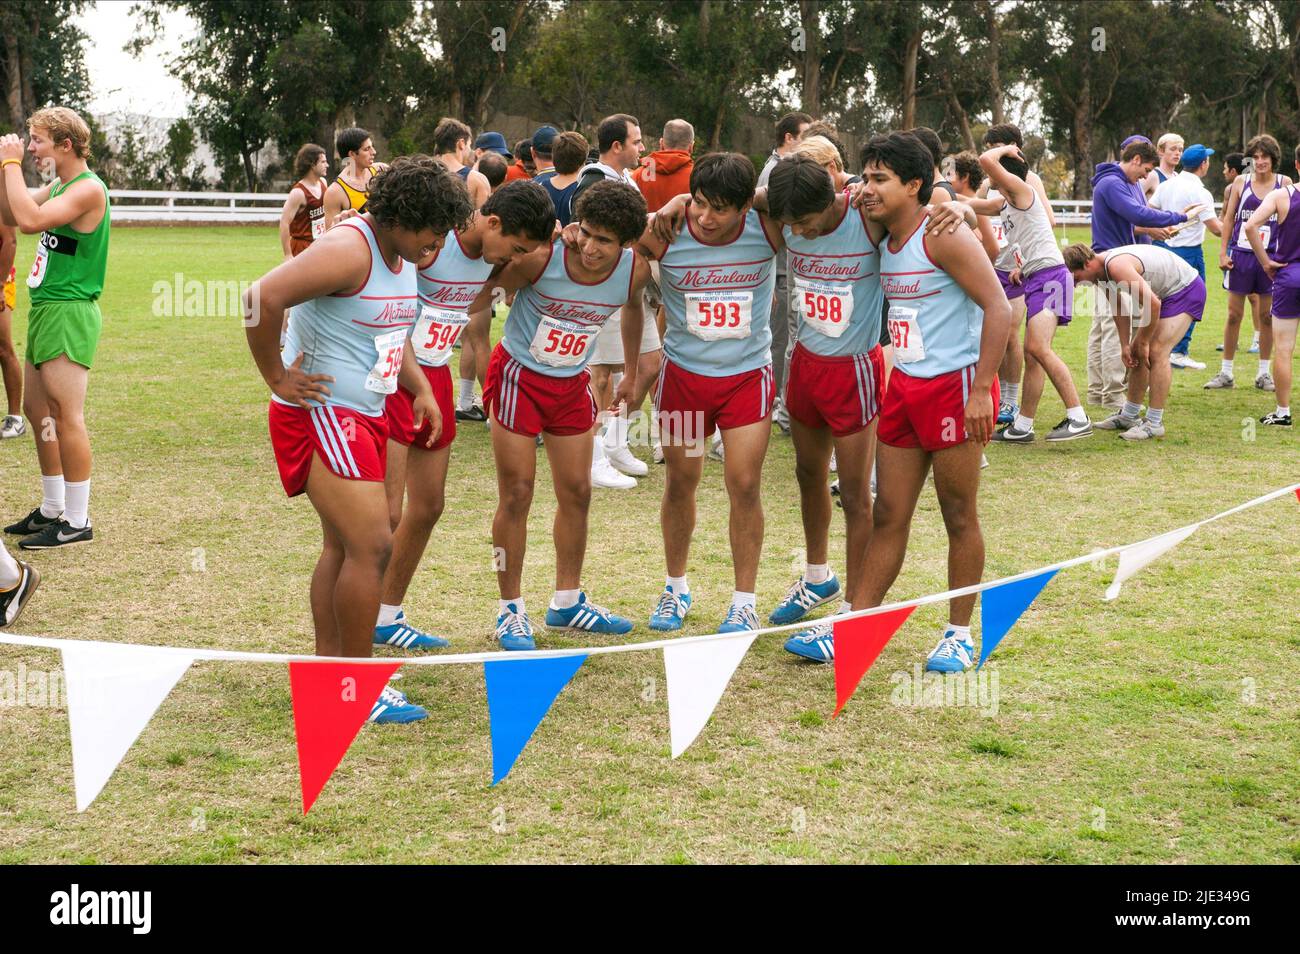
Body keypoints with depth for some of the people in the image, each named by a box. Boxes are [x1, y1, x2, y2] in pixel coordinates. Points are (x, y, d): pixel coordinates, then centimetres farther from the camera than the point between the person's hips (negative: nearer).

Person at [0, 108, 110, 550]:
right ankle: (52, 509, 26)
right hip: (45, 308, 10)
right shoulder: (58, 186, 13)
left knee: (66, 414, -8)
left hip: (69, 312, -10)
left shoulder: (88, 188, -16)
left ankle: (77, 521, -1)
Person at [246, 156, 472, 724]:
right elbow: (263, 298, -29)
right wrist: (277, 379, -20)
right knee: (372, 547, -12)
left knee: (344, 546, 15)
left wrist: (421, 389, 11)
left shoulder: (402, 256, 11)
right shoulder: (350, 250, -20)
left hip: (364, 416, 10)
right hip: (320, 415, -10)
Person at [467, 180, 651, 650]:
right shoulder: (540, 257, -28)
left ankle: (567, 602, 28)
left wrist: (633, 373, 20)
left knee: (577, 493, 11)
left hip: (572, 384, 5)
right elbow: (484, 293, -15)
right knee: (516, 496, -3)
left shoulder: (635, 269, -14)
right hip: (519, 377, -5)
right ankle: (510, 610, 9)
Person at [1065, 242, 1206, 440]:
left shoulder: (1117, 266, -33)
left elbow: (1153, 303, -36)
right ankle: (1129, 416, 22)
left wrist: (1143, 343, -24)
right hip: (1165, 293, 10)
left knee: (1156, 352, -19)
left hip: (1187, 289, -10)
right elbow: (1119, 308, 11)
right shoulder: (1103, 270, -2)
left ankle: (1154, 424, -16)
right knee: (1136, 354, 11)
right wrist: (1125, 345, 4)